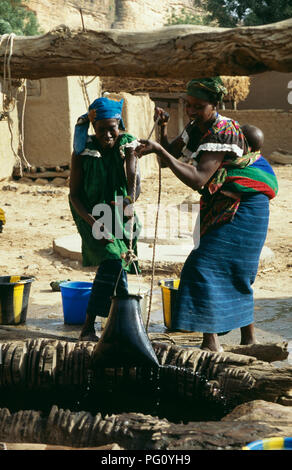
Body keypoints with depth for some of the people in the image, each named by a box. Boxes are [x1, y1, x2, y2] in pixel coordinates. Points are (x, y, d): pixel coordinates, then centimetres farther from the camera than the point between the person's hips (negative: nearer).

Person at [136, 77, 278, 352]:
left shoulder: (224, 131, -23)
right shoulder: (196, 128, 5)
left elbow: (197, 180, -32)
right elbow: (168, 159, 6)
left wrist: (159, 150, -35)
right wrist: (163, 130, -10)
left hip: (243, 208, -10)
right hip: (220, 206, 10)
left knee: (206, 266, -16)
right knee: (235, 273, 16)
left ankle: (211, 341, -15)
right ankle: (248, 339, 27)